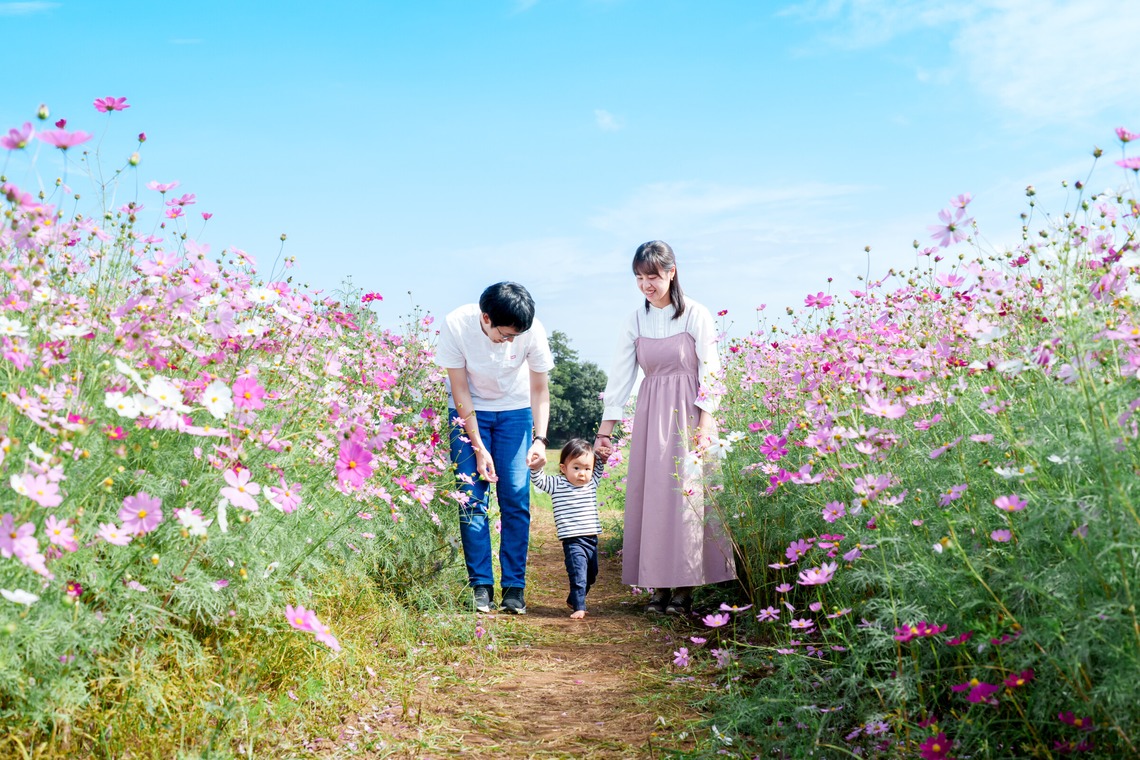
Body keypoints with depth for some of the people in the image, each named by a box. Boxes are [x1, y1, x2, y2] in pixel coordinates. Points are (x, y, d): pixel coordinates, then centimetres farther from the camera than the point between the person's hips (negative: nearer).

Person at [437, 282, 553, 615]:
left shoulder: (532, 330, -24)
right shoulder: (456, 325, -27)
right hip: (469, 411, -1)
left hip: (515, 411, 1)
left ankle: (514, 586, 2)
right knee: (472, 497, -8)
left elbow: (540, 388, -9)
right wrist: (478, 447, -19)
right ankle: (481, 585, 0)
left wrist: (540, 438, -20)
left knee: (516, 497, -7)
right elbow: (460, 389, -18)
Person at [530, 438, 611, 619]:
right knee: (578, 575, -15)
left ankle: (573, 601, 37)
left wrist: (602, 458, 13)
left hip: (592, 540, 6)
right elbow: (539, 480, -11)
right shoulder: (557, 485, -4)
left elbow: (598, 470, 29)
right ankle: (579, 608, -9)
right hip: (573, 541, -6)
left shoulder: (591, 483, 9)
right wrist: (535, 467, -28)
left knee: (590, 576, 19)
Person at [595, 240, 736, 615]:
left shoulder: (696, 315, -5)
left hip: (688, 412, -4)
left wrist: (703, 424, -12)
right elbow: (621, 375, 6)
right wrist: (604, 430, 2)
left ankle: (684, 590, 0)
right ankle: (659, 588, 7)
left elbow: (709, 372, -5)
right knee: (651, 495, 1)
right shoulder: (636, 320, 5)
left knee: (686, 494, -6)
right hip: (650, 415, 4)